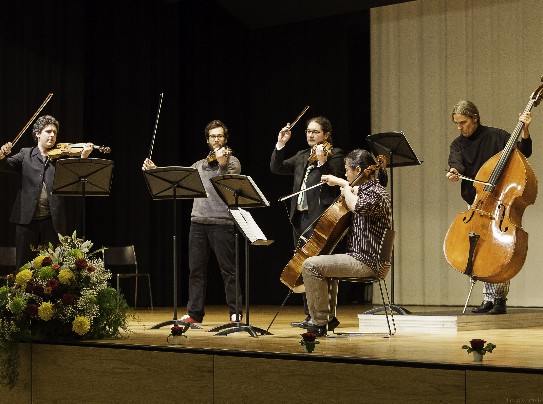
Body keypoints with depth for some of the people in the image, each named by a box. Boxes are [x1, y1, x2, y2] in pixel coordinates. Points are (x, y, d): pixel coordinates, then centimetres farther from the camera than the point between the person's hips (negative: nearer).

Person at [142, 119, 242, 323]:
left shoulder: (231, 161, 3)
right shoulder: (199, 165, 19)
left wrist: (222, 165, -26)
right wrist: (156, 171, 9)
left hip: (222, 222, -5)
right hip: (198, 222, 5)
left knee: (228, 269, -3)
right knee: (196, 269, 6)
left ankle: (236, 312, 1)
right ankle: (195, 312, 11)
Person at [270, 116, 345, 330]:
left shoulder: (334, 155, 0)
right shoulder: (302, 157, 20)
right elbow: (276, 168, 13)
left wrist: (322, 162, -26)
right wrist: (280, 145, 4)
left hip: (320, 217, -8)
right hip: (300, 216, 8)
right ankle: (310, 314, 13)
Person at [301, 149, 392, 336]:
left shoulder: (376, 193, -16)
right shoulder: (367, 189, 13)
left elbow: (357, 206, -37)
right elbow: (353, 190, 38)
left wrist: (346, 189, -20)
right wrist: (341, 183, 20)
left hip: (368, 263, -11)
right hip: (361, 257, 11)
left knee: (311, 265, -20)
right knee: (324, 261, 35)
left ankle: (320, 322, -14)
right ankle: (328, 316, 36)